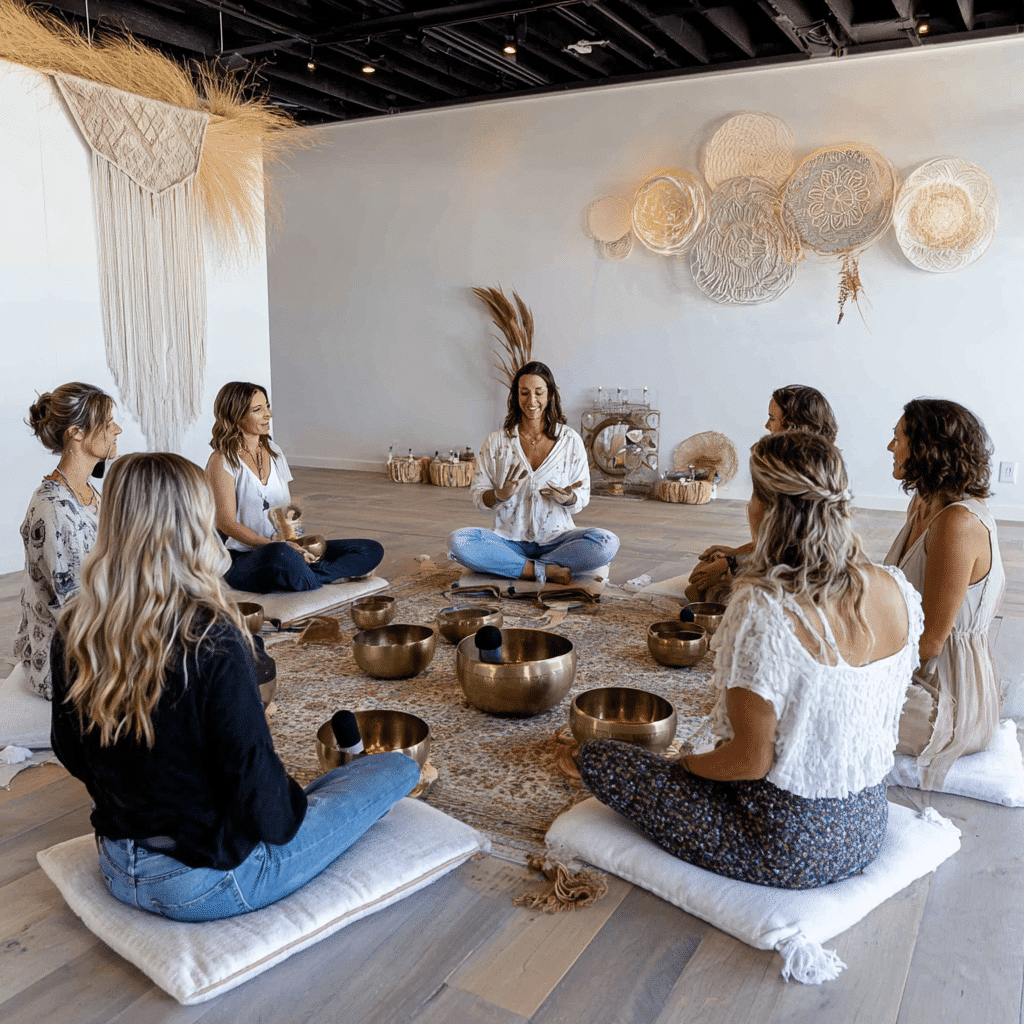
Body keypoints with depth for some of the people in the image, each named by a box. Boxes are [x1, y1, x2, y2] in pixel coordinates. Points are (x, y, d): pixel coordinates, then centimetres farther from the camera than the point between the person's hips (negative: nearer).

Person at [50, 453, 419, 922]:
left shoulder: (74, 631, -10)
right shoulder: (212, 640, -30)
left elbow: (70, 753, 5)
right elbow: (255, 788, -24)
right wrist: (290, 812, -2)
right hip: (207, 885, -7)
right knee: (398, 768, 6)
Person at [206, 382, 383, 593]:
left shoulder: (274, 451, 16)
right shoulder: (222, 462, -5)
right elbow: (227, 523, -11)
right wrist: (274, 544, -22)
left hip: (288, 546, 7)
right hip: (243, 558, -6)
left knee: (372, 551, -8)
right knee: (281, 554, -44)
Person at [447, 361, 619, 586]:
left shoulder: (570, 440, 3)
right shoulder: (497, 441, 4)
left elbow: (582, 498, 7)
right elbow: (478, 497, 5)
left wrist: (567, 497, -16)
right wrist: (500, 494, -17)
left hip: (556, 539, 0)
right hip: (509, 540, 1)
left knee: (607, 543, -29)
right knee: (458, 541, -29)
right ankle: (546, 571, -23)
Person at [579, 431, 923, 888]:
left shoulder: (763, 611, -30)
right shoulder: (898, 591, -9)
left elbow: (752, 760, -23)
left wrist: (684, 763, -2)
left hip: (787, 849, -7)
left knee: (597, 758, 4)